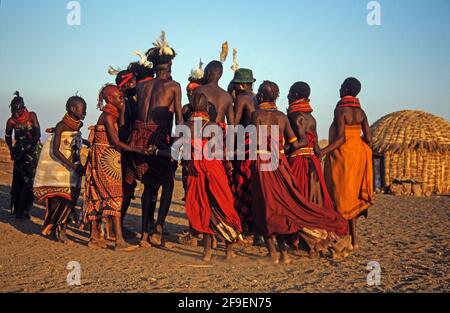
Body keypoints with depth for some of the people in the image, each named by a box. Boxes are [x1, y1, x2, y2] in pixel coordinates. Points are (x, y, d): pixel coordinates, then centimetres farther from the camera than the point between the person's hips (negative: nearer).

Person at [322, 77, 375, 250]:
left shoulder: (340, 109, -12)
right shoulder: (361, 111, 7)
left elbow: (341, 138, -20)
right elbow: (368, 138, 4)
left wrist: (322, 152, -22)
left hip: (342, 155, -7)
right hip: (357, 155, 7)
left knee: (340, 195, 0)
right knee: (352, 196, 13)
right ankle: (353, 240, 17)